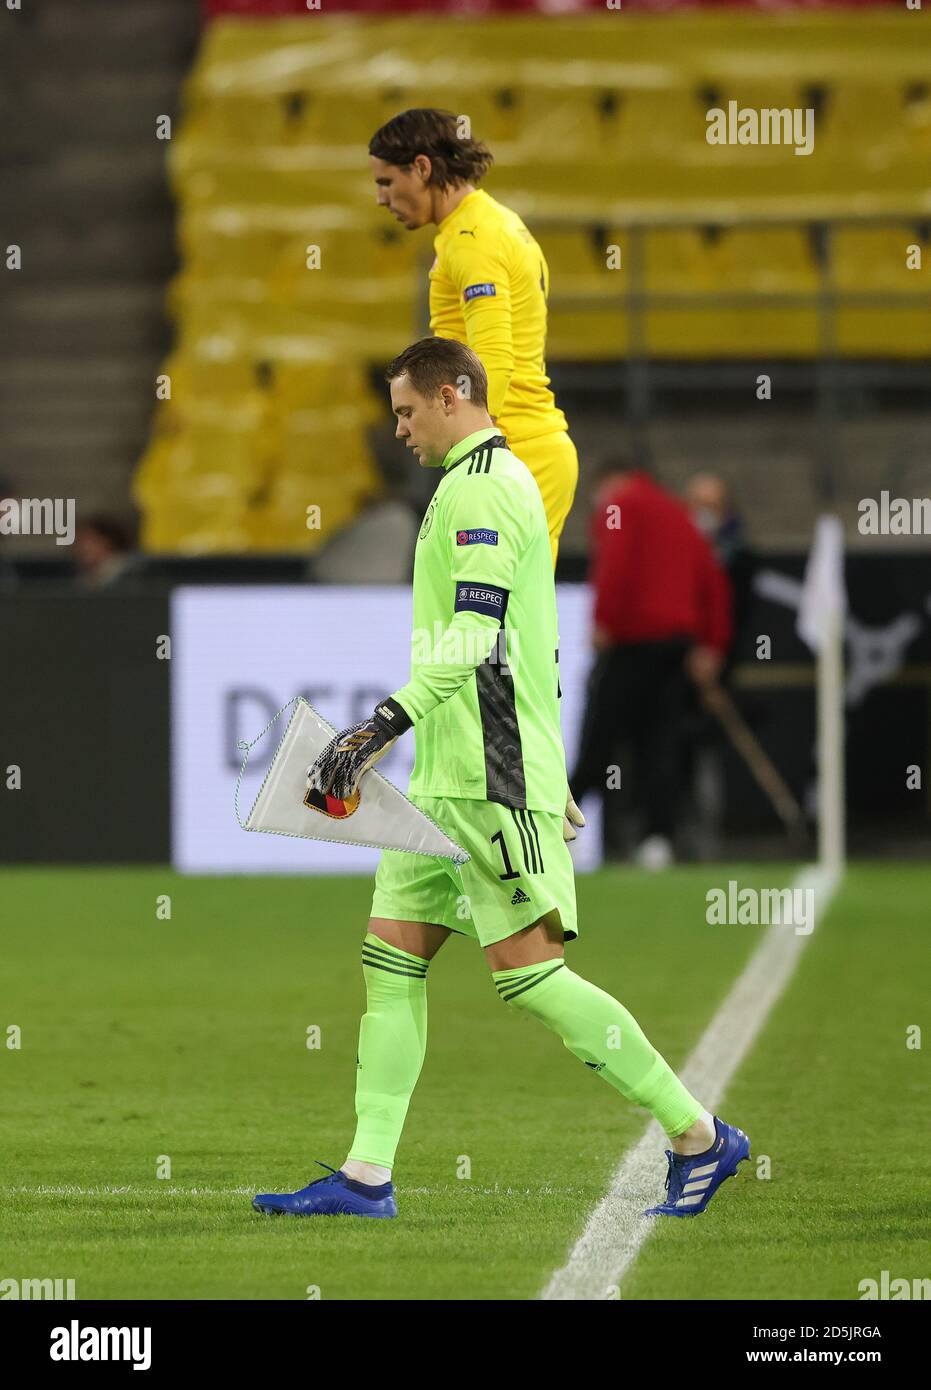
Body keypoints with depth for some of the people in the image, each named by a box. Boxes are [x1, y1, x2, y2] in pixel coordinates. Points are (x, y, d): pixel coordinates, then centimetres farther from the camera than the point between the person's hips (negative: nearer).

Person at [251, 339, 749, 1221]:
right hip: (450, 780, 11)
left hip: (493, 777, -11)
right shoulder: (483, 484, 20)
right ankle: (366, 1176, 3)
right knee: (390, 957, 5)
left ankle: (699, 1138, -6)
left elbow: (475, 634, -23)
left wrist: (382, 725, -29)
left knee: (526, 970, -11)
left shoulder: (481, 485, -12)